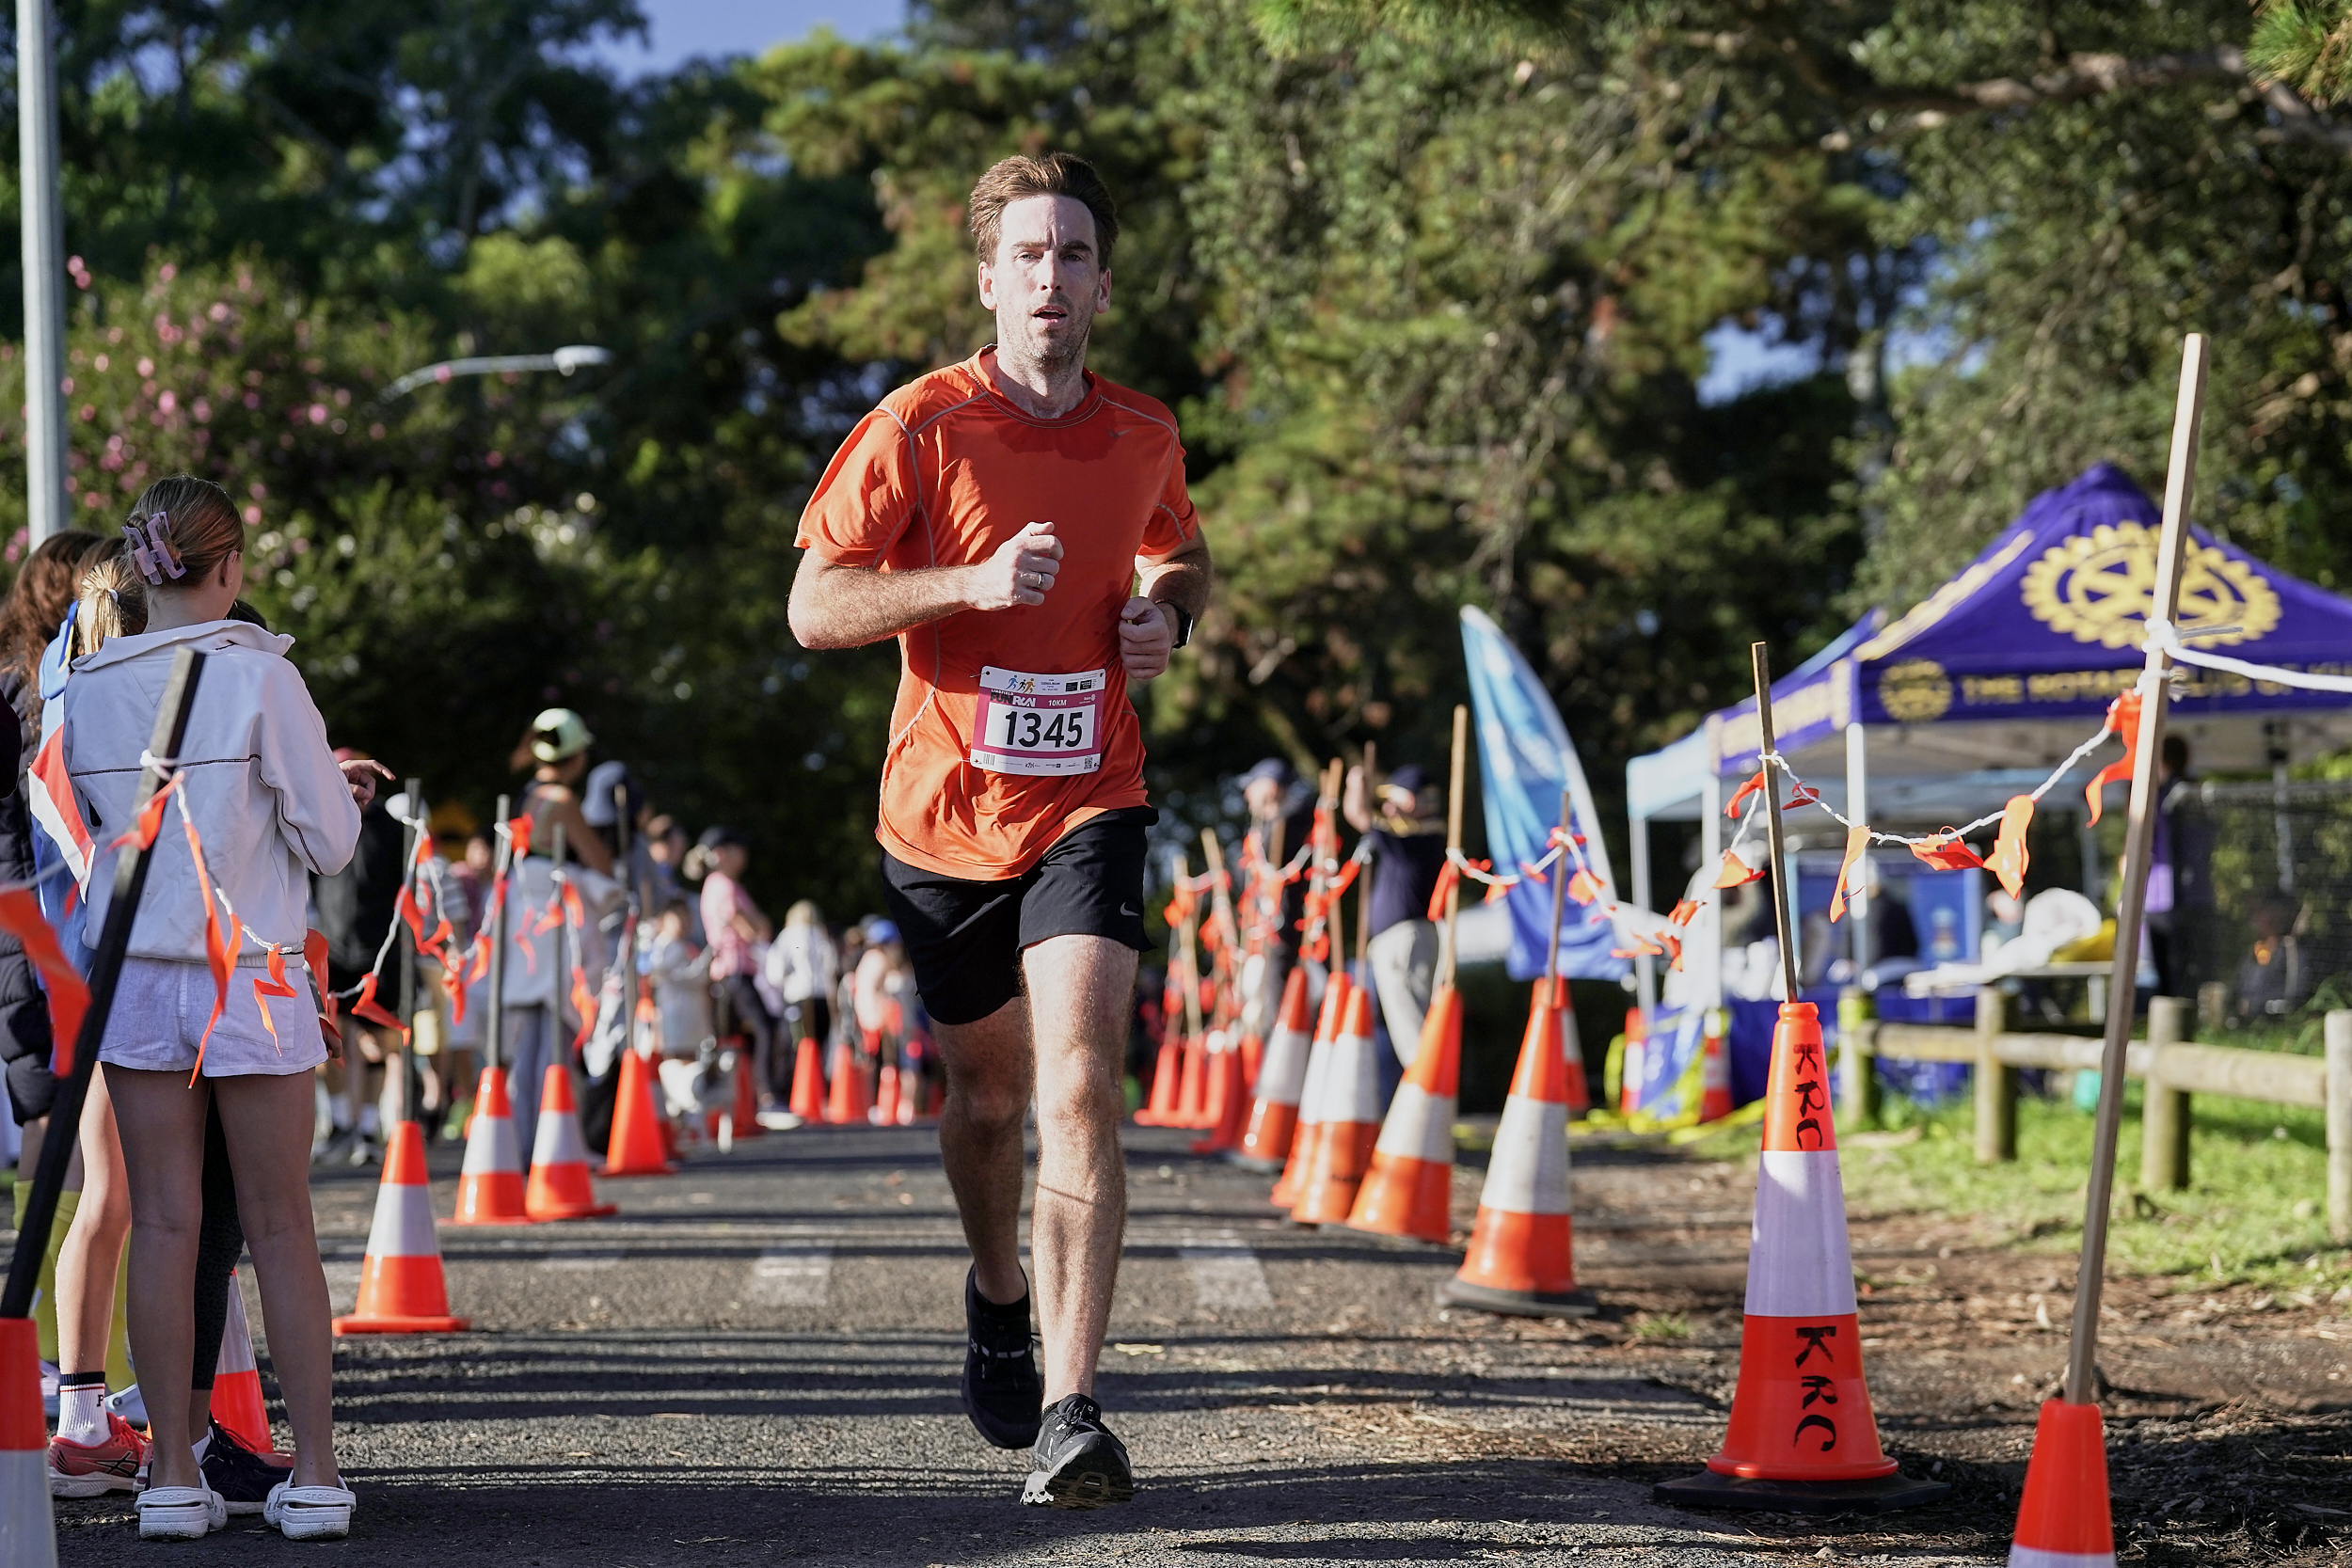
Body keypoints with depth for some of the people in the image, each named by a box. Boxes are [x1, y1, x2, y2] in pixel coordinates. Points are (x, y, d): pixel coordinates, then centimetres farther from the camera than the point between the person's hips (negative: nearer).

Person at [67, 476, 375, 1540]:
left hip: (136, 980, 3)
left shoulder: (85, 693, 1)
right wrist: (337, 795, 16)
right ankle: (314, 1474, 6)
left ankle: (173, 1478, 6)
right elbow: (327, 843, -8)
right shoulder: (262, 678, -10)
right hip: (253, 980, -3)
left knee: (164, 1223, 6)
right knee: (281, 1227, 5)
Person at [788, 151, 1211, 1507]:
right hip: (947, 812, 0)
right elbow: (814, 609, -7)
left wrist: (1166, 611, 4)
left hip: (1090, 801, 0)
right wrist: (972, 582, -21)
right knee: (990, 1091, 15)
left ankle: (1067, 1412, -21)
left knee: (1081, 1089, -18)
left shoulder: (1144, 437, 5)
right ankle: (998, 1296, 47)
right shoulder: (921, 425, -6)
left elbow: (1182, 553, 28)